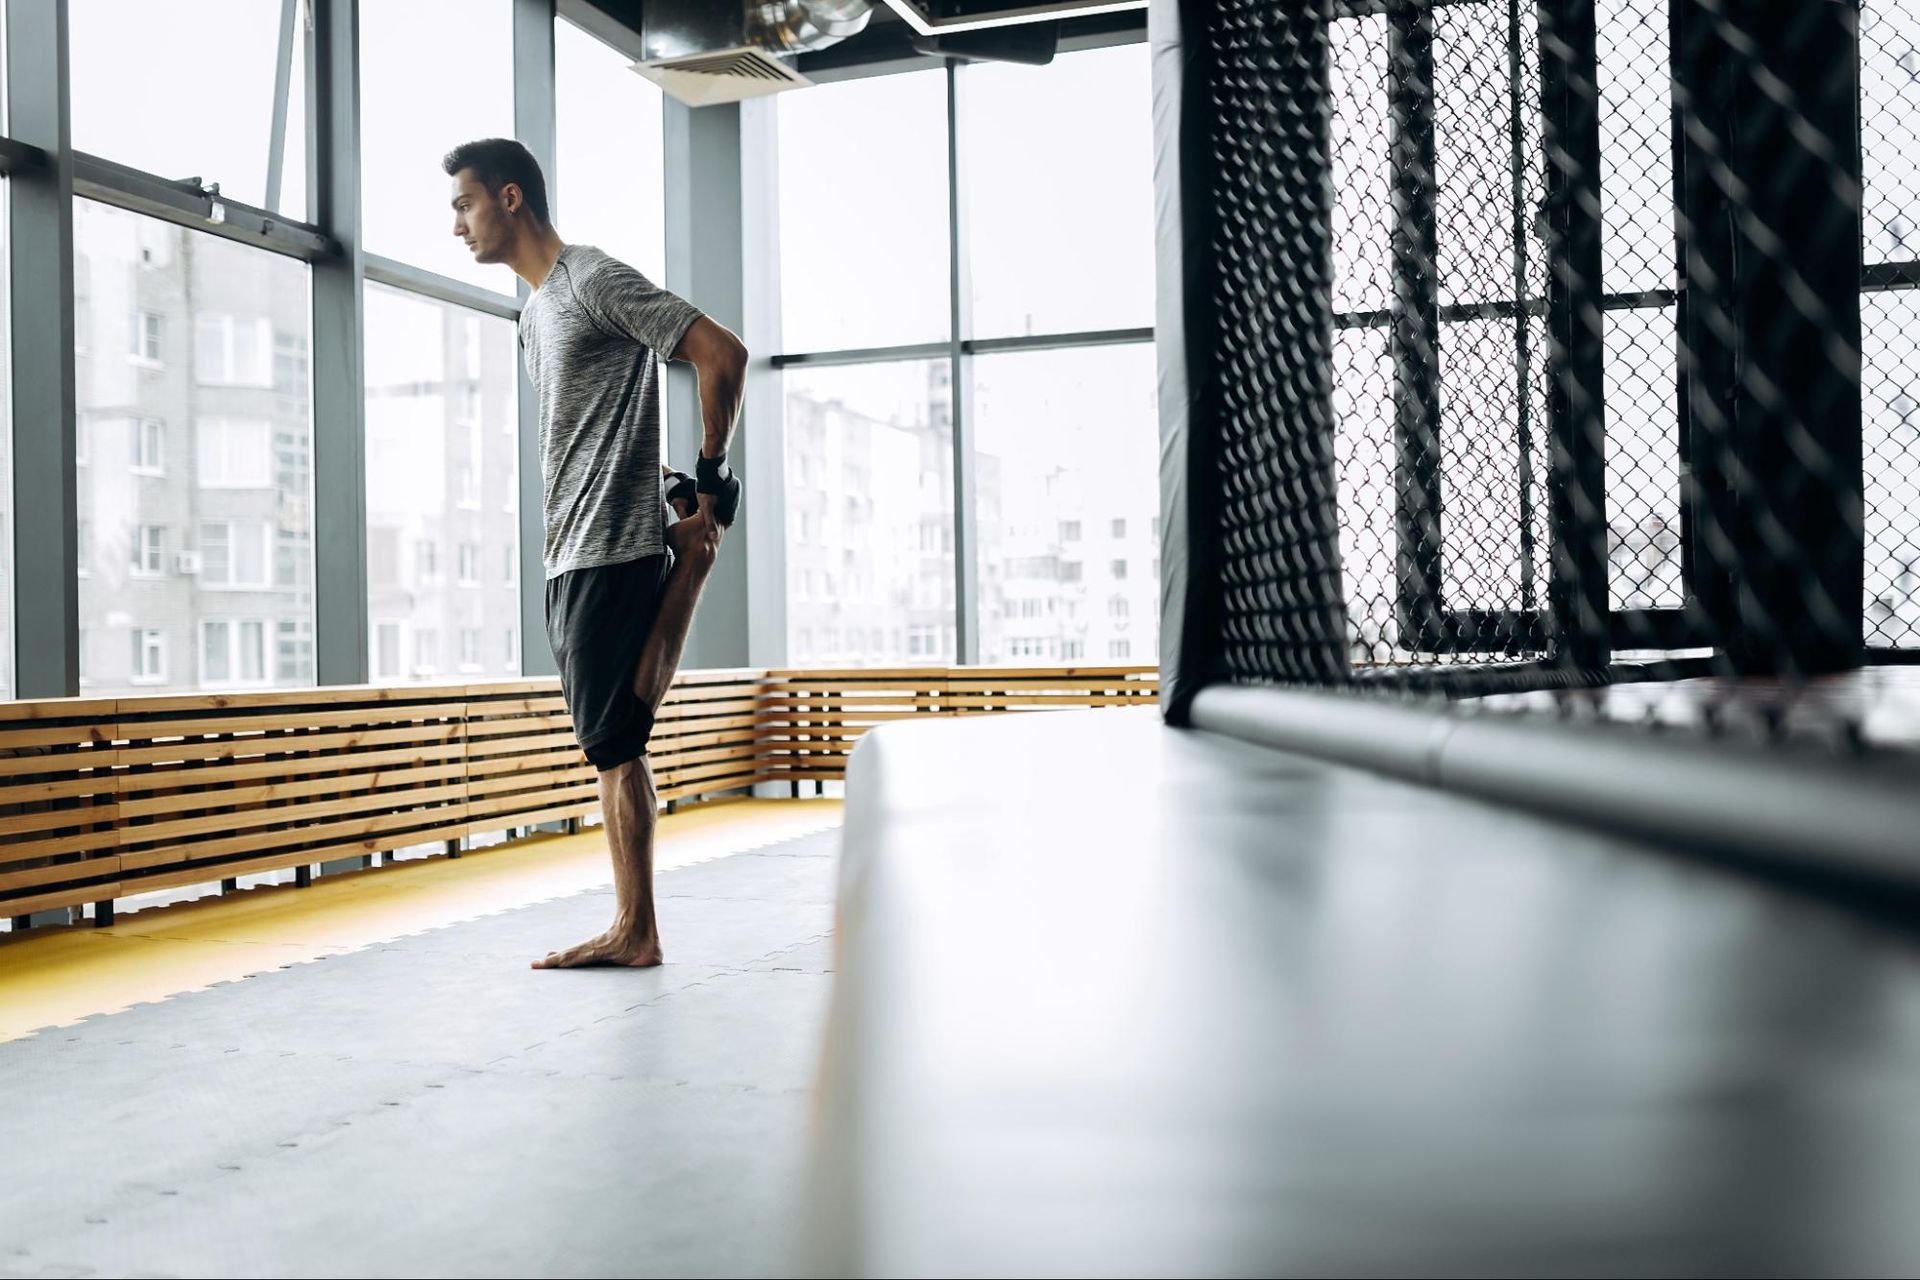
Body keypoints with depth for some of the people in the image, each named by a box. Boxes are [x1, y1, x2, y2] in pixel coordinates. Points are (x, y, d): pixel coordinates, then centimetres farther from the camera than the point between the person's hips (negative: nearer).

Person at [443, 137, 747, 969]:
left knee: (614, 743, -8)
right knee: (610, 744, 8)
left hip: (614, 552, -10)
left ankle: (636, 930, 0)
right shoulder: (535, 312, 22)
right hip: (570, 556, 10)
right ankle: (631, 929, 13)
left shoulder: (596, 281, -7)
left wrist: (711, 479, -7)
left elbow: (723, 354, -13)